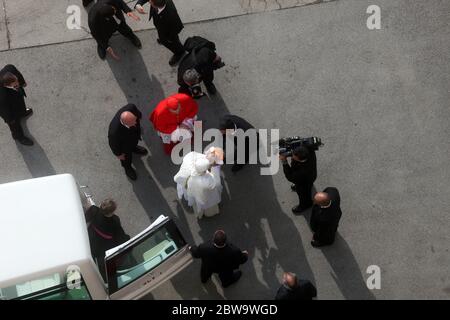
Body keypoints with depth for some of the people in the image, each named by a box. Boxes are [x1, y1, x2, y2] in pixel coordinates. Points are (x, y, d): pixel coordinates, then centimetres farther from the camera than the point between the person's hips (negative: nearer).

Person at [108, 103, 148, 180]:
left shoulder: (131, 108, -41)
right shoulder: (114, 131, -50)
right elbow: (113, 144, -26)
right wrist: (118, 154, -7)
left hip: (135, 134, 3)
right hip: (124, 144, -3)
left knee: (135, 142, 38)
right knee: (126, 156, 30)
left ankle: (134, 148, 74)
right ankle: (127, 168, 64)